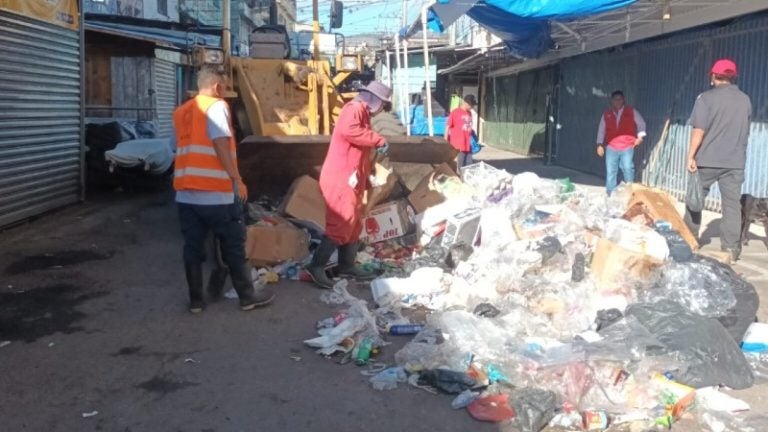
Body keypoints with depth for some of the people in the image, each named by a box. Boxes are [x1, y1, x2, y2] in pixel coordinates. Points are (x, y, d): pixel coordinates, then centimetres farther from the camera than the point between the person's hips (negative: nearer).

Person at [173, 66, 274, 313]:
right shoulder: (216, 106, -6)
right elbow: (221, 145, -15)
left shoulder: (181, 112, 16)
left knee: (193, 247, 11)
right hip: (216, 193, -7)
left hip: (186, 193, 7)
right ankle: (248, 297, 13)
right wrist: (237, 180, -12)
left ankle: (196, 300, 16)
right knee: (233, 246, 4)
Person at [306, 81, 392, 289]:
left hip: (351, 180, 11)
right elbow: (348, 130, -34)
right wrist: (379, 140, -25)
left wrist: (369, 174, 19)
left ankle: (347, 265, 23)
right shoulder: (354, 109, -10)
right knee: (341, 224, -12)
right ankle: (317, 266, -9)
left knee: (354, 224, 14)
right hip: (340, 179, -11)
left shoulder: (363, 114, 22)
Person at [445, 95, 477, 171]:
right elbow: (448, 127, -8)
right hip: (457, 145, -7)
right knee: (459, 166, -1)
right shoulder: (455, 113, -10)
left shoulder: (469, 113, 11)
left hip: (467, 145, 7)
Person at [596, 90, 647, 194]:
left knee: (628, 169, -2)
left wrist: (640, 136, 0)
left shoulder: (631, 111, 3)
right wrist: (600, 145, 4)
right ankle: (610, 195, 10)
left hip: (627, 147, -1)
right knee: (610, 172, 2)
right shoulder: (606, 114, 8)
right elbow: (601, 130, 10)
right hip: (611, 148, 2)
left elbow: (641, 123, 11)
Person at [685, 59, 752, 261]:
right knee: (732, 204, 2)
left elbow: (699, 130, -13)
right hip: (735, 162, 3)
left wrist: (691, 155, -10)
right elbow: (745, 131, 19)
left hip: (707, 160, -3)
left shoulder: (707, 97, -6)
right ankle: (731, 248, 0)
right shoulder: (745, 100, 9)